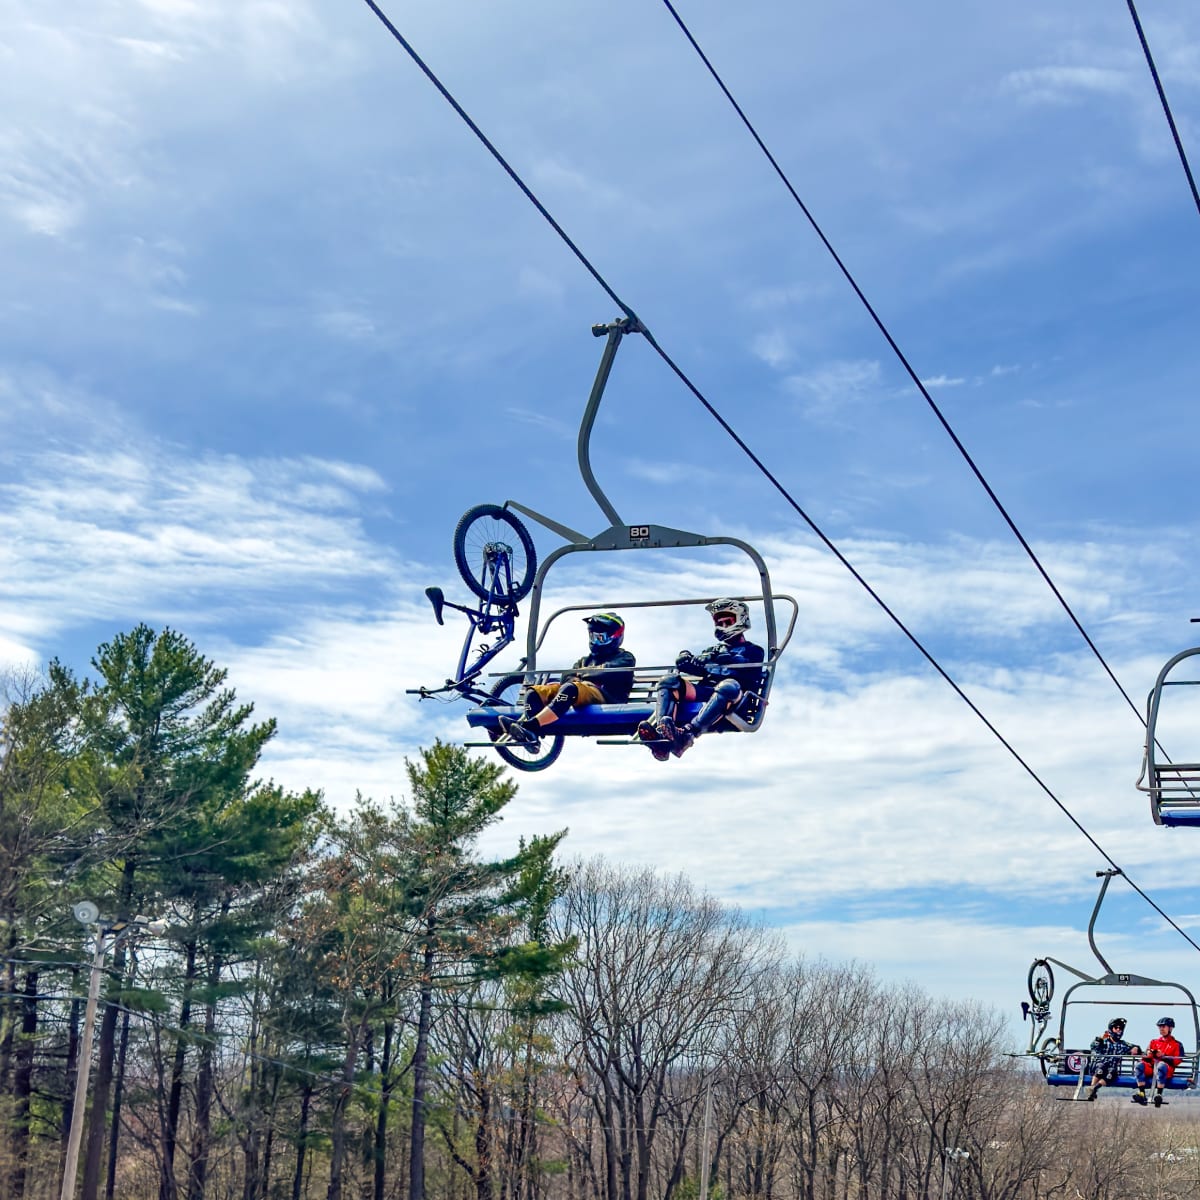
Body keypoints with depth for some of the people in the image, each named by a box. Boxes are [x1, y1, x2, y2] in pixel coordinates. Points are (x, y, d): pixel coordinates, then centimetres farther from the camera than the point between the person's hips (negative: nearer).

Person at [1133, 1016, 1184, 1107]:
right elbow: (1146, 1059, 21)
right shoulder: (1154, 1042, 27)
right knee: (1140, 1065, -28)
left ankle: (1158, 1094, -45)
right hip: (1151, 1068, 4)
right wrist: (1148, 1055, -3)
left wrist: (1164, 1056, -13)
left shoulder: (1176, 1045, 15)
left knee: (1161, 1065, -40)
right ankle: (1141, 1093, -37)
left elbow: (1177, 1061, 0)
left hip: (1168, 1070, -4)